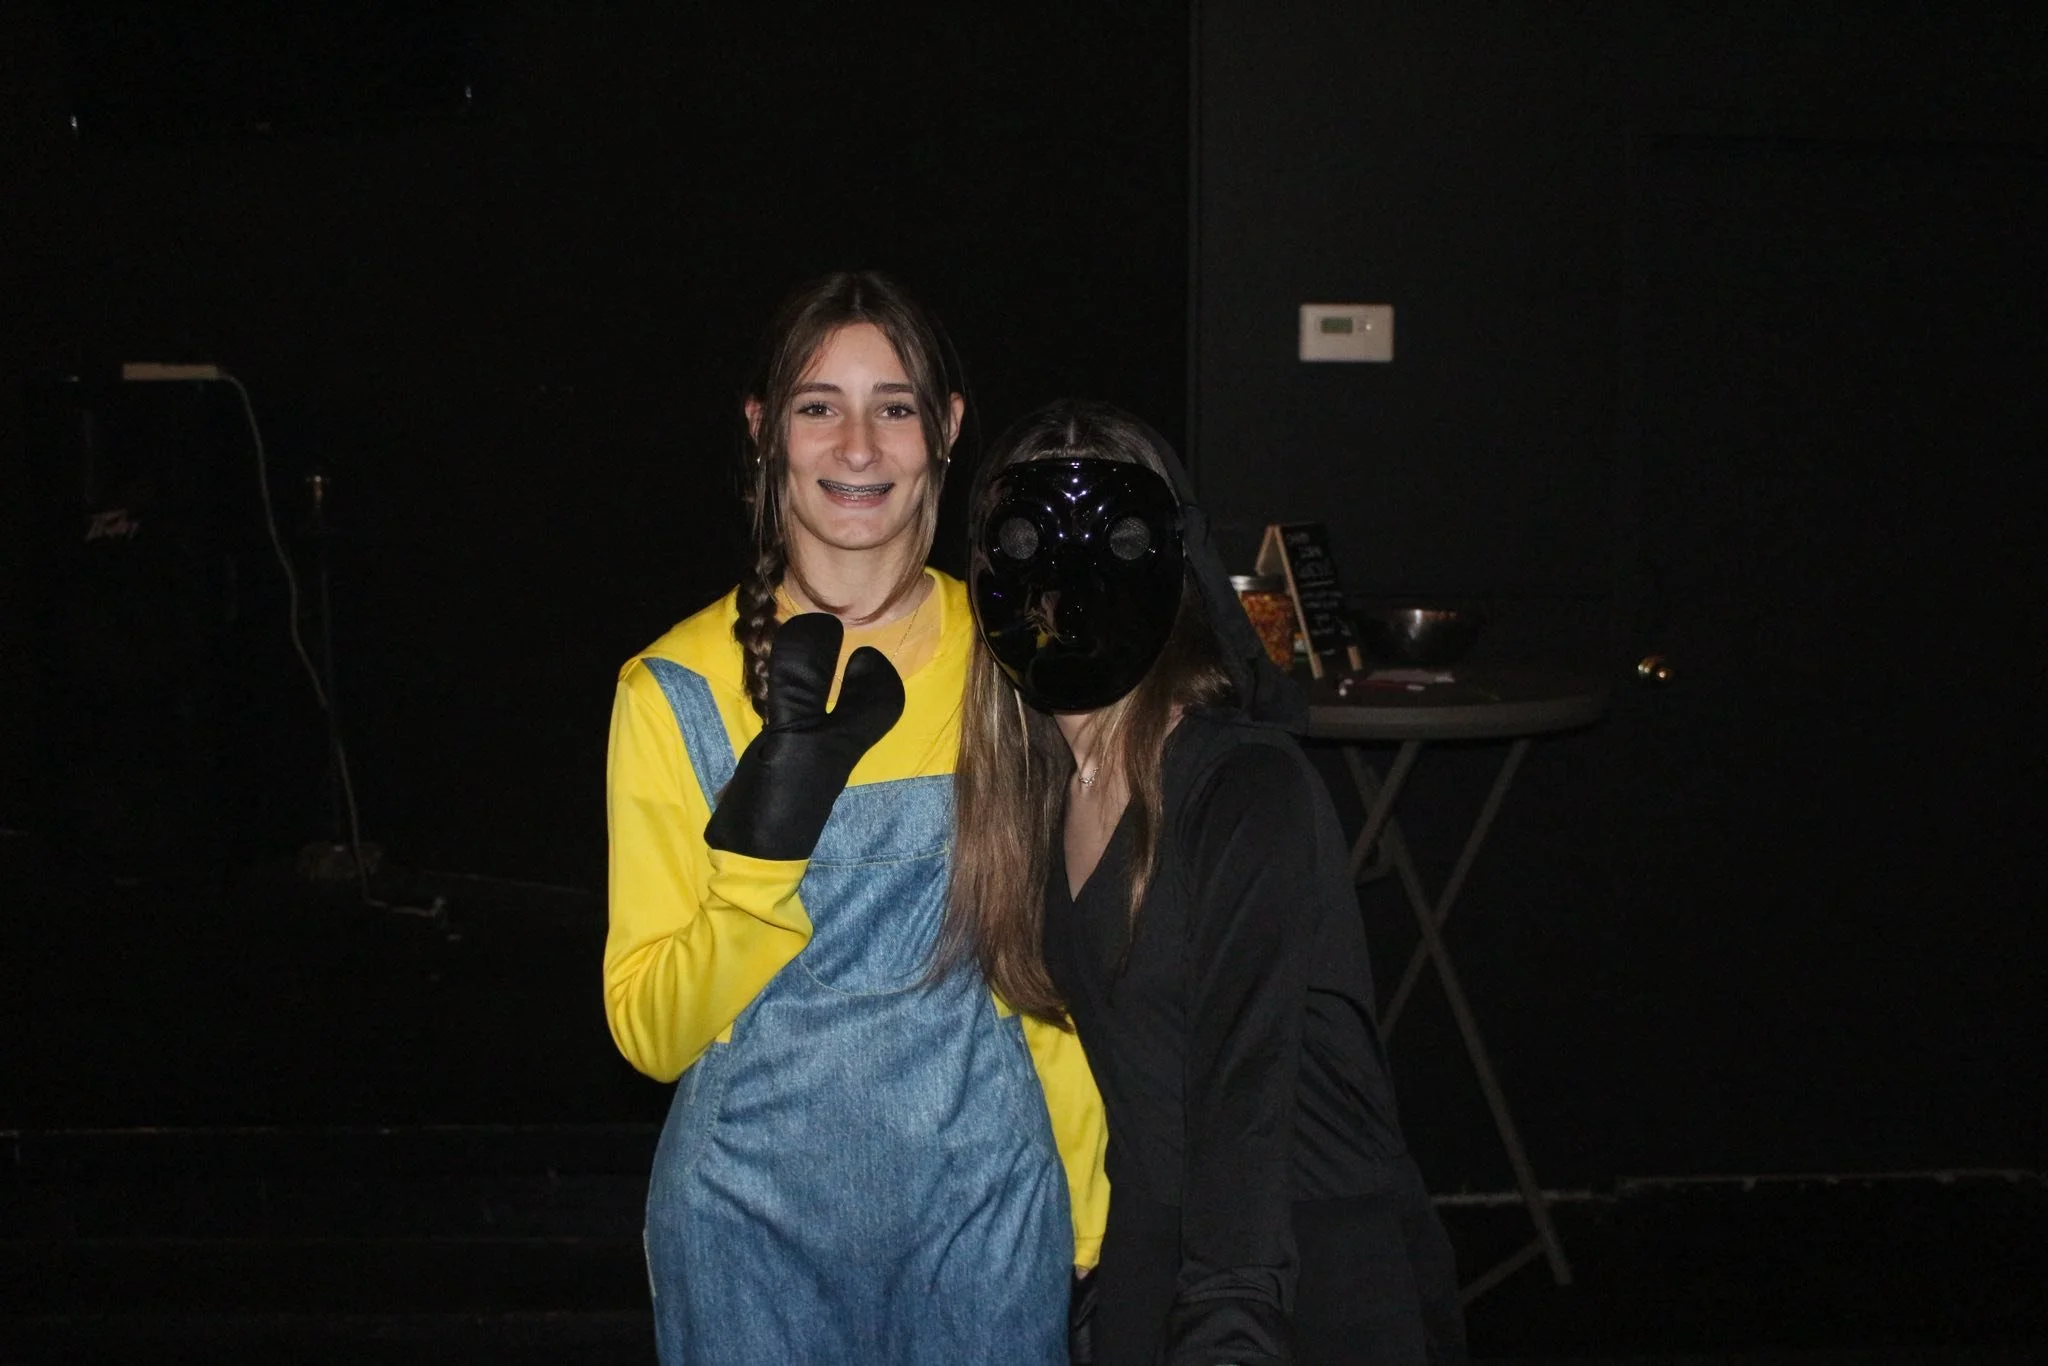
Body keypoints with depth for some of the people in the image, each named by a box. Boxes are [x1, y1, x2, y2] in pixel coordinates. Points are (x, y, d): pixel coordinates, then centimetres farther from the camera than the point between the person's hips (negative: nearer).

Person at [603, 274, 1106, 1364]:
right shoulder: (679, 689, -7)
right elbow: (650, 1032, -9)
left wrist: (1086, 1223, 6)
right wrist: (768, 825, -23)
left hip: (987, 1202, 1)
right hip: (754, 1211, -1)